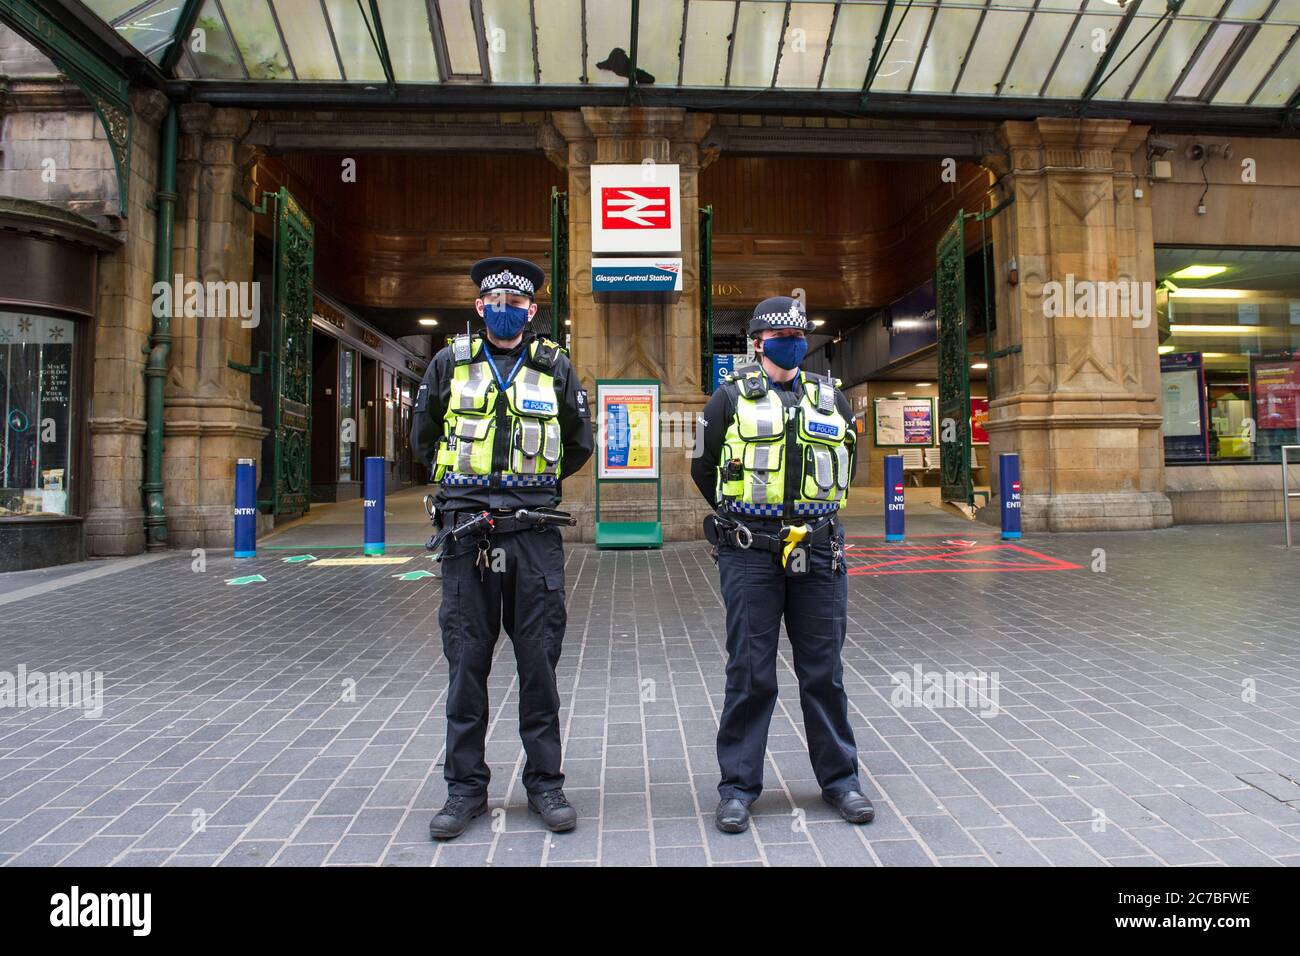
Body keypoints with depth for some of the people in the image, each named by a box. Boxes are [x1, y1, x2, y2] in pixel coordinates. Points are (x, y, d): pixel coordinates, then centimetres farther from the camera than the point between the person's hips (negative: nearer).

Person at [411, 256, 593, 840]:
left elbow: (578, 445, 17)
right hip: (466, 531, 1)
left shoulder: (554, 366, 8)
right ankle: (465, 787, 19)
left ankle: (545, 784, 19)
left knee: (539, 663, 5)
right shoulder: (450, 363, 9)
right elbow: (423, 438, 19)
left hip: (535, 533, 0)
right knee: (466, 664, 5)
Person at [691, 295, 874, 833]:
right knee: (750, 674, 3)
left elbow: (847, 462, 25)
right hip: (750, 556, -3)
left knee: (824, 671, 10)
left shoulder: (830, 398, 13)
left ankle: (840, 779, 26)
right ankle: (738, 787, 16)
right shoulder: (732, 398, 4)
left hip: (818, 552, 3)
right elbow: (703, 466, 11)